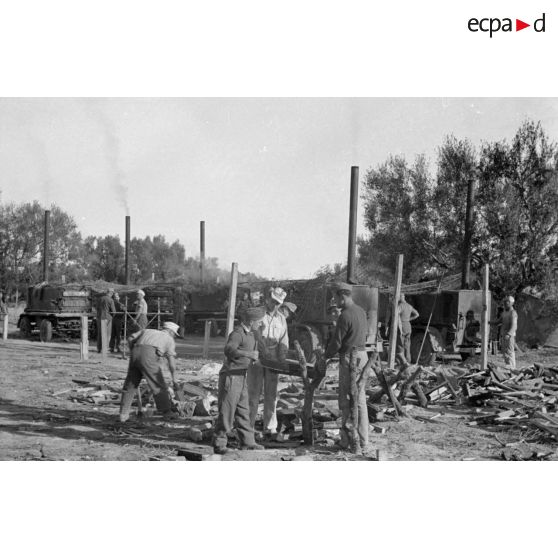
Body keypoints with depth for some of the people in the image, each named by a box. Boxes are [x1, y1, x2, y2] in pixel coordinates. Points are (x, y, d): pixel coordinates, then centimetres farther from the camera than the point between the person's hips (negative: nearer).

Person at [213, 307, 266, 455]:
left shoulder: (250, 334, 14)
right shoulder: (237, 333, -17)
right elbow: (229, 350, -33)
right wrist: (249, 354, -37)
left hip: (241, 377, 10)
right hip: (230, 376, -10)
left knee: (244, 411, 12)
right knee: (227, 411, -5)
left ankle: (247, 443, 17)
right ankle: (219, 444, 3)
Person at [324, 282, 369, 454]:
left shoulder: (345, 316, -18)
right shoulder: (361, 311, 9)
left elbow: (336, 342, -14)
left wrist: (326, 355, 6)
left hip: (349, 358, -8)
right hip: (363, 355, 8)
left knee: (347, 401, 0)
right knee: (360, 400, 13)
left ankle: (352, 442, 3)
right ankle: (363, 441, 17)